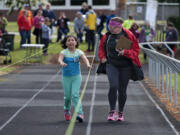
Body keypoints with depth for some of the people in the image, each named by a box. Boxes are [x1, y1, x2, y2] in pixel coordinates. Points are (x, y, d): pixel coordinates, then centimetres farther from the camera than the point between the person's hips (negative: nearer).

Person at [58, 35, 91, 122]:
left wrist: (88, 64, -43)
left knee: (75, 95, -13)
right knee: (67, 96, 6)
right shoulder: (64, 52, -6)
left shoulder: (79, 52, -3)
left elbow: (84, 58, -20)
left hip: (76, 77, 0)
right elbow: (60, 58, -25)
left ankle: (79, 113, -18)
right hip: (66, 77, 1)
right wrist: (61, 63, -50)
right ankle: (67, 110, 33)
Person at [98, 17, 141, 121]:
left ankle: (121, 113, 23)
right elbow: (101, 47, 18)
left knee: (122, 90, 6)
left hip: (125, 66, -1)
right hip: (111, 65, 1)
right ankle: (112, 111, -8)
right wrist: (102, 57, 2)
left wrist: (125, 52, -21)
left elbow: (136, 50, -5)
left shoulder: (128, 35, -7)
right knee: (113, 86, -19)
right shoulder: (107, 36, 2)